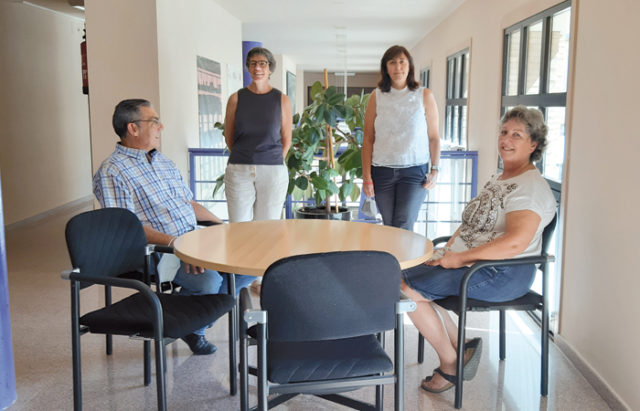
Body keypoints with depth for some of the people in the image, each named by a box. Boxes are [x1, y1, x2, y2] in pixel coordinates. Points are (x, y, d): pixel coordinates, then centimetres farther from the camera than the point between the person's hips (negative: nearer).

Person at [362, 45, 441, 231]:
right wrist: (366, 176, 0)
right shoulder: (377, 96, 6)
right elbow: (368, 139, 5)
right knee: (389, 227, 7)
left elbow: (434, 137, 7)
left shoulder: (425, 96, 5)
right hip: (382, 171, 2)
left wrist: (435, 170, -4)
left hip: (415, 170, -1)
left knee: (404, 227, -13)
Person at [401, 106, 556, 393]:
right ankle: (460, 347, 4)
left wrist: (460, 258, -22)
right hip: (467, 262, 10)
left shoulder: (531, 187, -14)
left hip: (502, 274, -10)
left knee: (408, 288, -17)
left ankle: (450, 364, 0)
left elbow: (515, 243, -28)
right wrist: (448, 251, 2)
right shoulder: (497, 180, 18)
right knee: (406, 277, -1)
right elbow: (471, 225, 21)